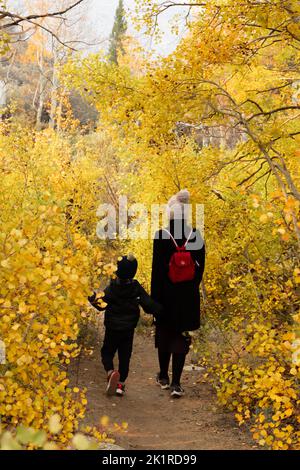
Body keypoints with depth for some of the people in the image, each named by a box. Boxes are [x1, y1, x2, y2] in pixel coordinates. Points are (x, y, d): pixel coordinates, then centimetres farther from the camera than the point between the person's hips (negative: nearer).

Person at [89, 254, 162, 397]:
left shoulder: (111, 288, -12)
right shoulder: (137, 289, -6)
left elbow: (102, 304, -12)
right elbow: (149, 305, -7)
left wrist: (93, 300, 5)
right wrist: (160, 310, 9)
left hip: (112, 328, -2)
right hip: (129, 330, 2)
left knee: (107, 352, 12)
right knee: (125, 356, 11)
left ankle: (110, 372, -17)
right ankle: (121, 384, 11)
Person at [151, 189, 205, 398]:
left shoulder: (162, 235, -12)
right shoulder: (196, 235, -4)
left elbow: (157, 269, -10)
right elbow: (201, 266, 2)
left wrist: (154, 298, -4)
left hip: (166, 294, -1)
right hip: (189, 295, 1)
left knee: (165, 334, 17)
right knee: (181, 338, 7)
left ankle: (164, 377, 30)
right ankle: (176, 383, 2)